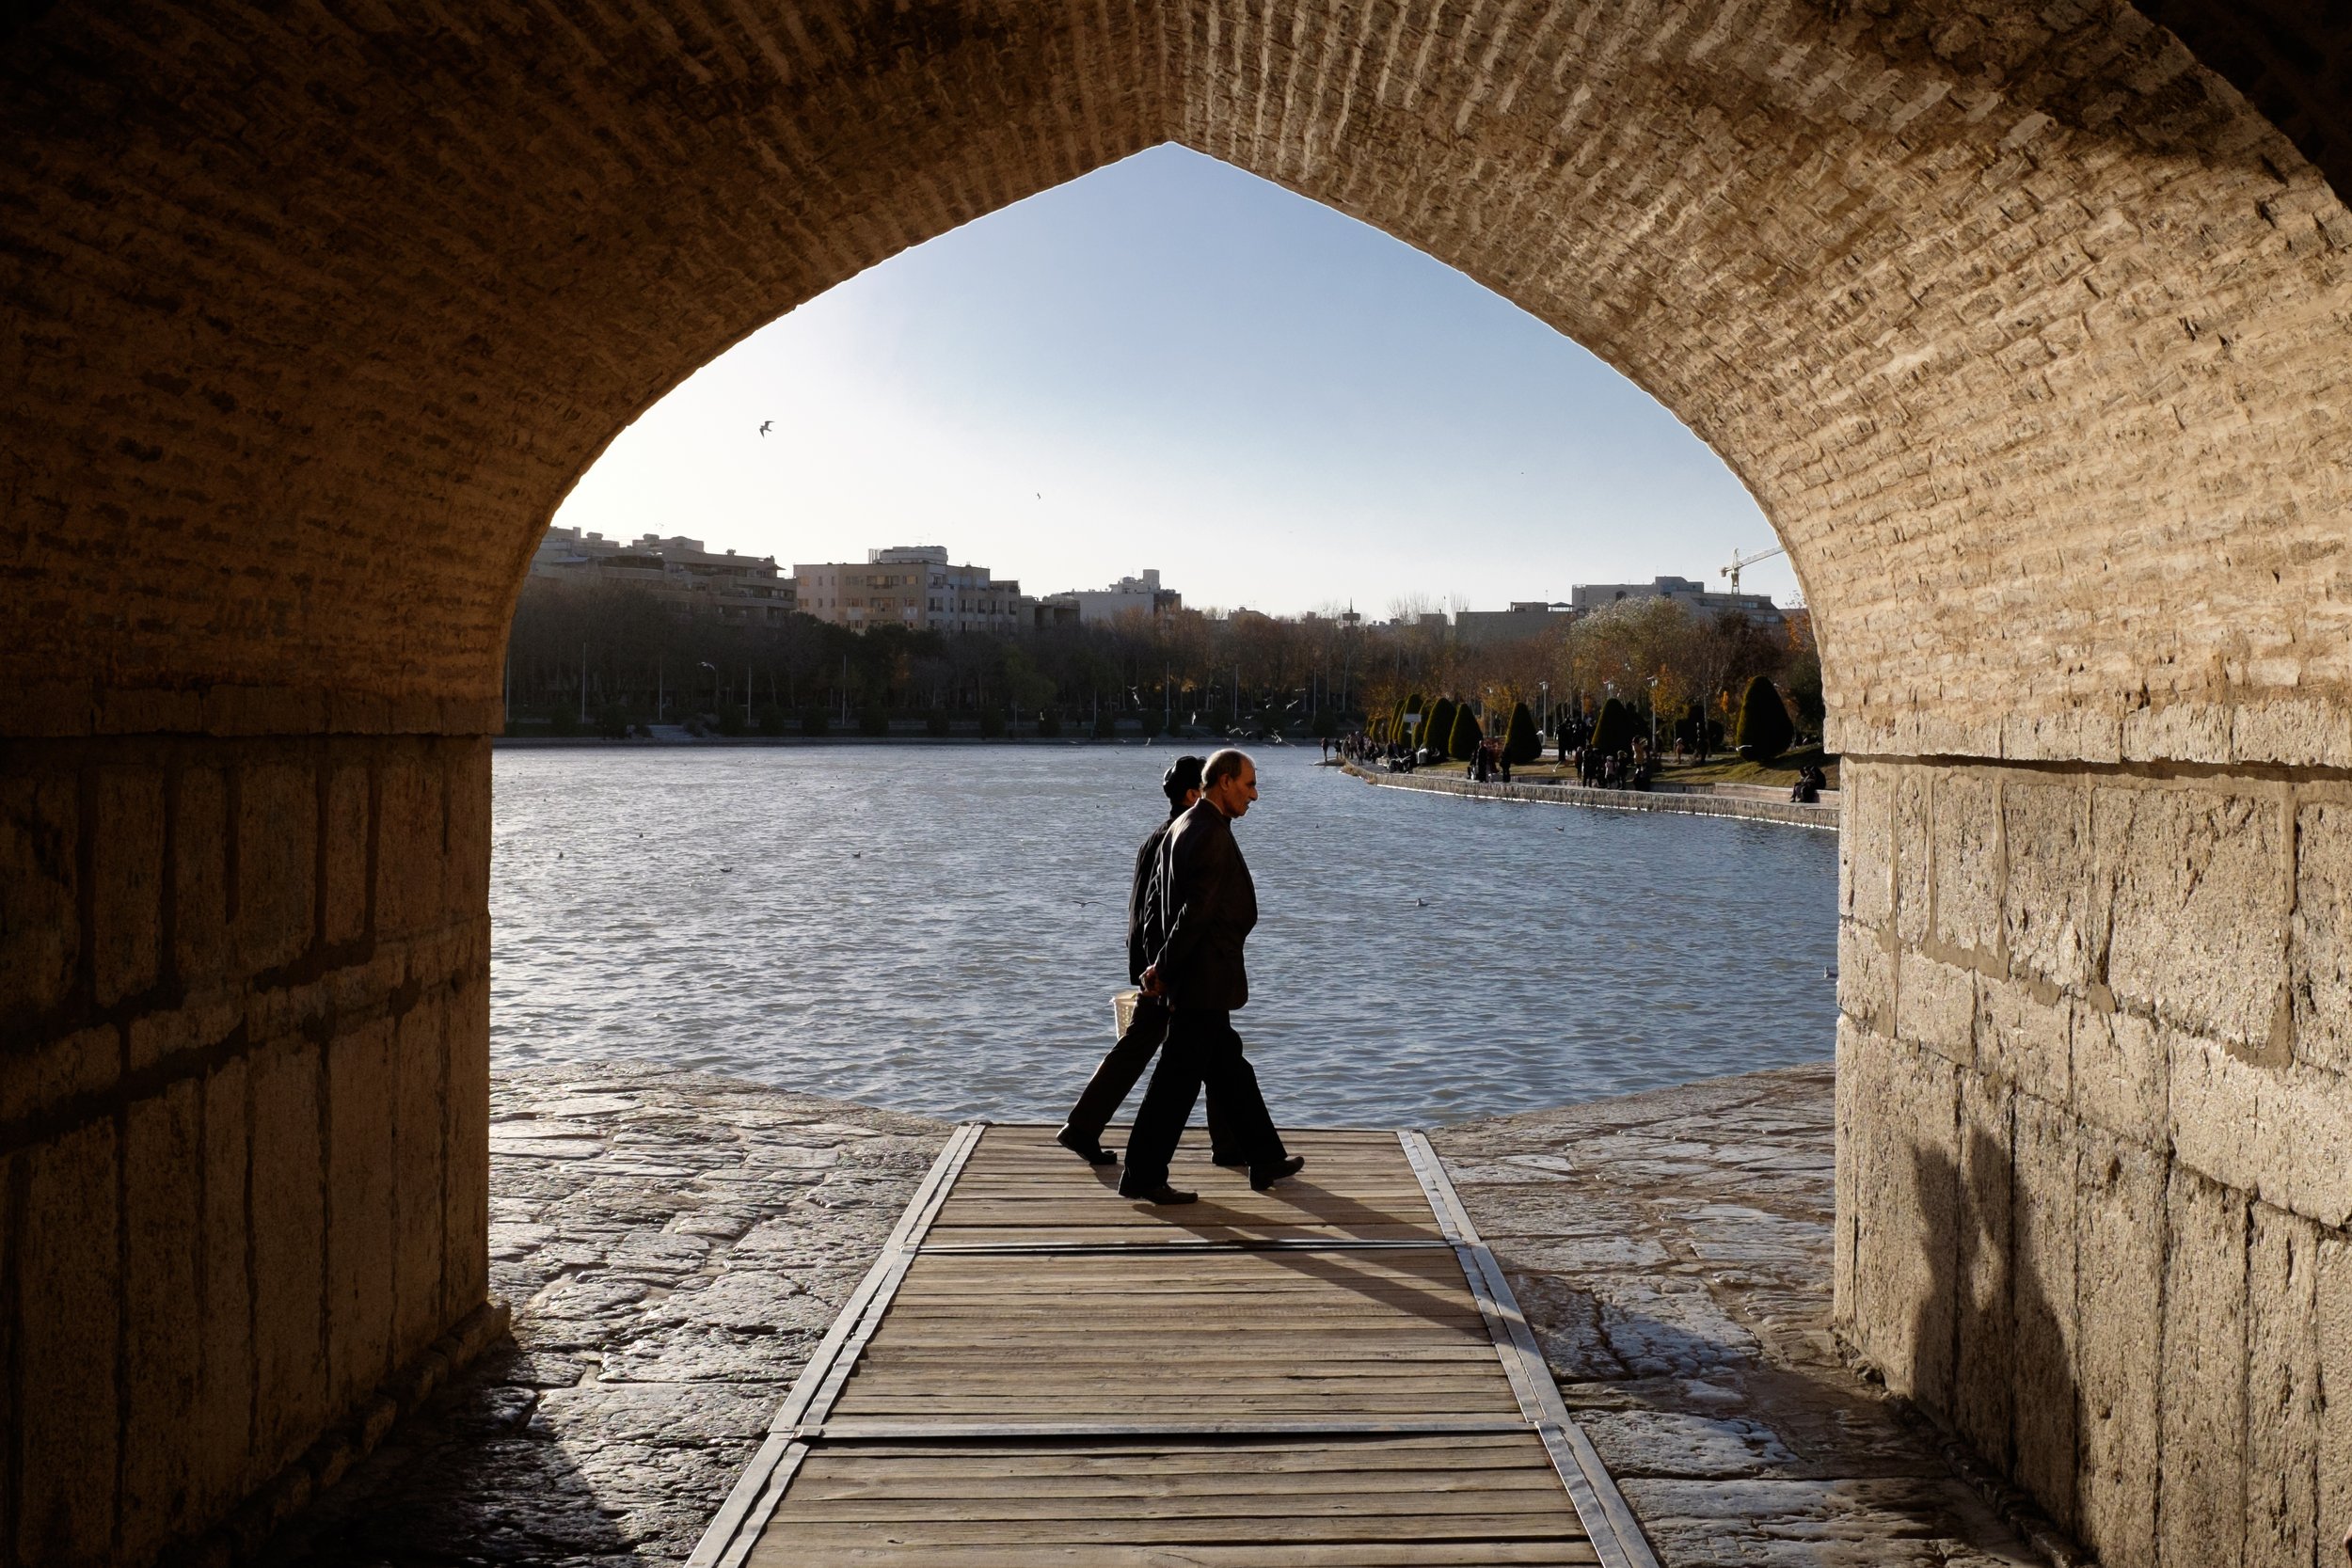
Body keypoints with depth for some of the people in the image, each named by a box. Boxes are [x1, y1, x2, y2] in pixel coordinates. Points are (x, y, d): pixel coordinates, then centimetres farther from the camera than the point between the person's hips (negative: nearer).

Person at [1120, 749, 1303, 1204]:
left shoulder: (1184, 827, 14)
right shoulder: (1212, 834, -18)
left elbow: (1172, 904, 15)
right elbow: (1197, 911, -22)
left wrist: (1161, 967, 14)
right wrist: (1163, 969, -15)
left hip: (1199, 978, 10)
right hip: (1203, 978, -10)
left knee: (1229, 1070, 17)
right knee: (1179, 1078, -3)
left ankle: (1265, 1159, 28)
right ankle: (1143, 1176, 5)